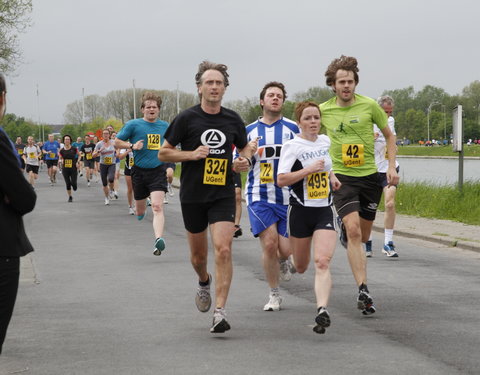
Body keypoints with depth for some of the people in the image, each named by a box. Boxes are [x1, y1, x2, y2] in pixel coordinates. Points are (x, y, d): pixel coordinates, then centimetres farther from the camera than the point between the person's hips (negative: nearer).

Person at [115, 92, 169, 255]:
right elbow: (117, 142, 3)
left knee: (157, 206, -20)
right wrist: (132, 146, -14)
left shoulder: (164, 126, 9)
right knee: (140, 211, 13)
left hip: (158, 171, 0)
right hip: (139, 172, 0)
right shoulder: (133, 125, -2)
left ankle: (159, 239, -30)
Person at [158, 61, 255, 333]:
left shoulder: (233, 120, 4)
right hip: (193, 195, 0)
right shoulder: (187, 118, -4)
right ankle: (204, 282, 48)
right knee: (198, 255, 12)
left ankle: (220, 311, -15)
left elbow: (245, 147, 21)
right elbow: (163, 153, 0)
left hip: (223, 194, 0)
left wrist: (244, 161, -2)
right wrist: (191, 154, -15)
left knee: (224, 249, -16)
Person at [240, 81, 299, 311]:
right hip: (259, 196, 0)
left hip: (287, 196, 0)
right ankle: (274, 295, 7)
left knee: (285, 249, -4)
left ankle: (283, 262, 36)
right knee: (269, 243, -12)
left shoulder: (292, 129, 3)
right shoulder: (249, 131, 7)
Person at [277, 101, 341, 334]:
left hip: (325, 212, 3)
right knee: (301, 267, 12)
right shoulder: (292, 146, -8)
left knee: (322, 262, -16)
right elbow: (281, 180, -18)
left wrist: (332, 177, 13)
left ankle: (322, 310, -25)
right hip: (300, 211, -3)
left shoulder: (325, 141, 8)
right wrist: (309, 169, -23)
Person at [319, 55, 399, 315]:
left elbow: (389, 135, 10)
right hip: (341, 177, -2)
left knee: (363, 236, 12)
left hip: (370, 176, 2)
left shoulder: (369, 106, -2)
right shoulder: (323, 110, -2)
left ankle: (344, 232, 50)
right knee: (353, 230, -19)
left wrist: (392, 166, 1)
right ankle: (363, 291, -19)